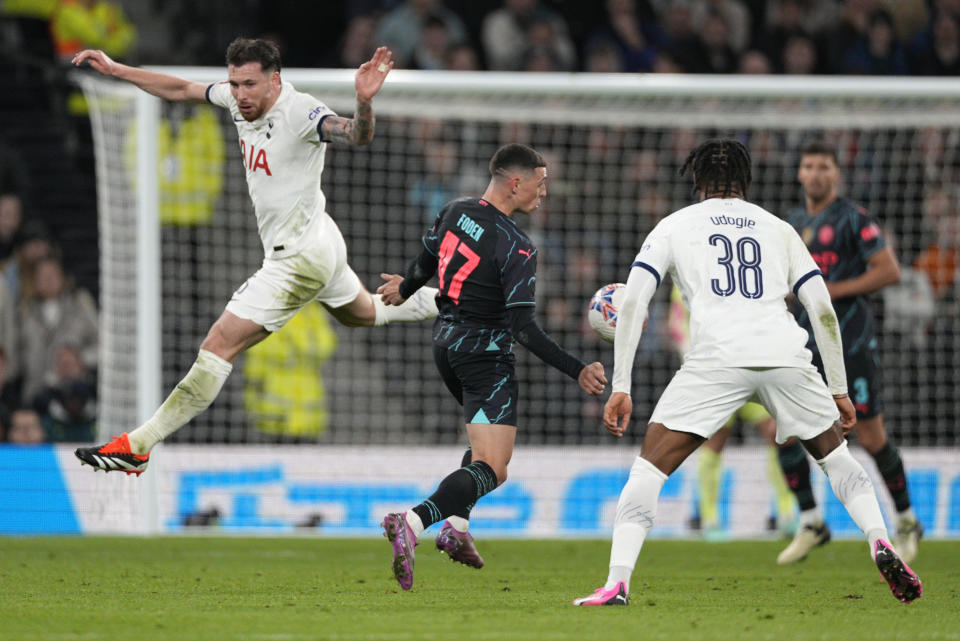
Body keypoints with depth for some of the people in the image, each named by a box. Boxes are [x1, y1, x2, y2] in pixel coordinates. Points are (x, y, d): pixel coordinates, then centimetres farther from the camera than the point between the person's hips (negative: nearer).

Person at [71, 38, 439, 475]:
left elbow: (357, 135, -41)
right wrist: (114, 70, 9)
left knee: (219, 346, -14)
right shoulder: (240, 101, -2)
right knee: (361, 314, 34)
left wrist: (364, 101, -62)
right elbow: (181, 90, 12)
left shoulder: (299, 112, -26)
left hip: (301, 259, -10)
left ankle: (137, 447, -15)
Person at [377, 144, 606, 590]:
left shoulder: (454, 212, 1)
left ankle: (456, 525, 15)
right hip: (485, 352, -8)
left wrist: (405, 289, 40)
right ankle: (413, 523, -32)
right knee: (491, 469, -11)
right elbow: (524, 328, -22)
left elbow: (425, 263, 18)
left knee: (486, 441, 29)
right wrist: (577, 371, -21)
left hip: (446, 342, 8)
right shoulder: (517, 248, -20)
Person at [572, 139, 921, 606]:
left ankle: (617, 583, -9)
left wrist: (620, 387, 8)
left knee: (650, 466, 4)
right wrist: (839, 390, 24)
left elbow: (634, 301, 8)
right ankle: (881, 545, 4)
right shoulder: (778, 229, 24)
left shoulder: (675, 226, 20)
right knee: (835, 455, 23)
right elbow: (823, 310, 18)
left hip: (717, 357, -2)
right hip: (785, 353, 2)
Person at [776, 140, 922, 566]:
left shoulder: (853, 219, -6)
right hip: (807, 339, 6)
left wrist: (835, 290, -17)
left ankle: (907, 522, 15)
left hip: (851, 339, -6)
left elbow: (890, 271, -12)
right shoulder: (794, 224, 14)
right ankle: (811, 523, 5)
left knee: (871, 438, -3)